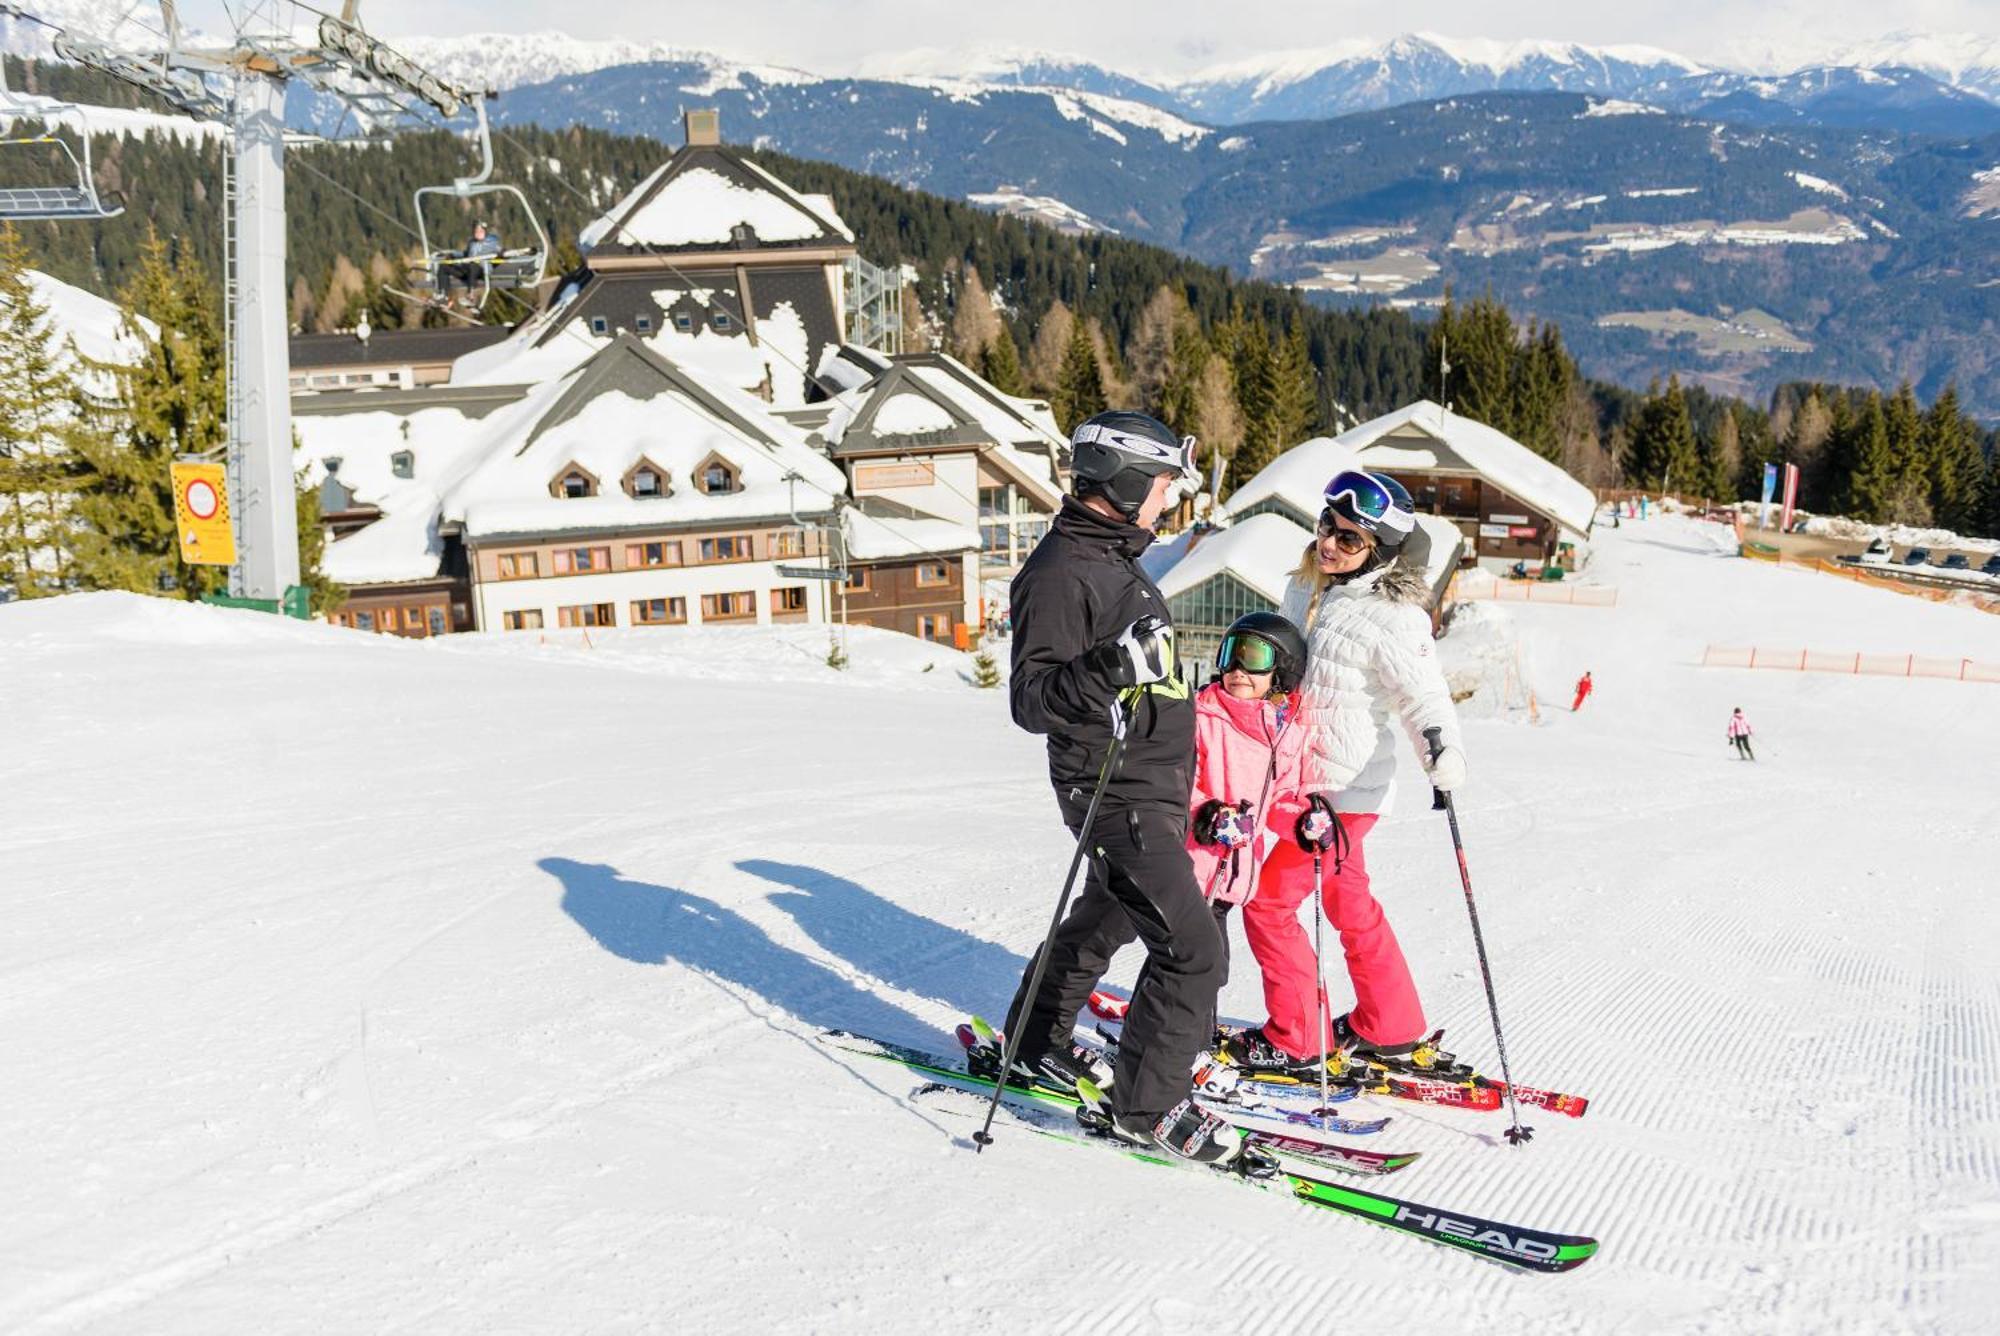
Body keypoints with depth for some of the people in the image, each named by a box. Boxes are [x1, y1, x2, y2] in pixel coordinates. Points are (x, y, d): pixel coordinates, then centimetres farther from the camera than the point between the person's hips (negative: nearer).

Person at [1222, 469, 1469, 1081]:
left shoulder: (1391, 617, -20)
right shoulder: (1306, 589, 5)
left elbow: (1422, 692, -23)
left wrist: (1443, 746, -41)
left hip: (1347, 789, -9)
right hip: (1311, 780, 9)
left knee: (1268, 903, -4)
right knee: (1349, 905, 19)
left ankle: (1297, 1043, 9)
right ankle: (1392, 1034, 33)